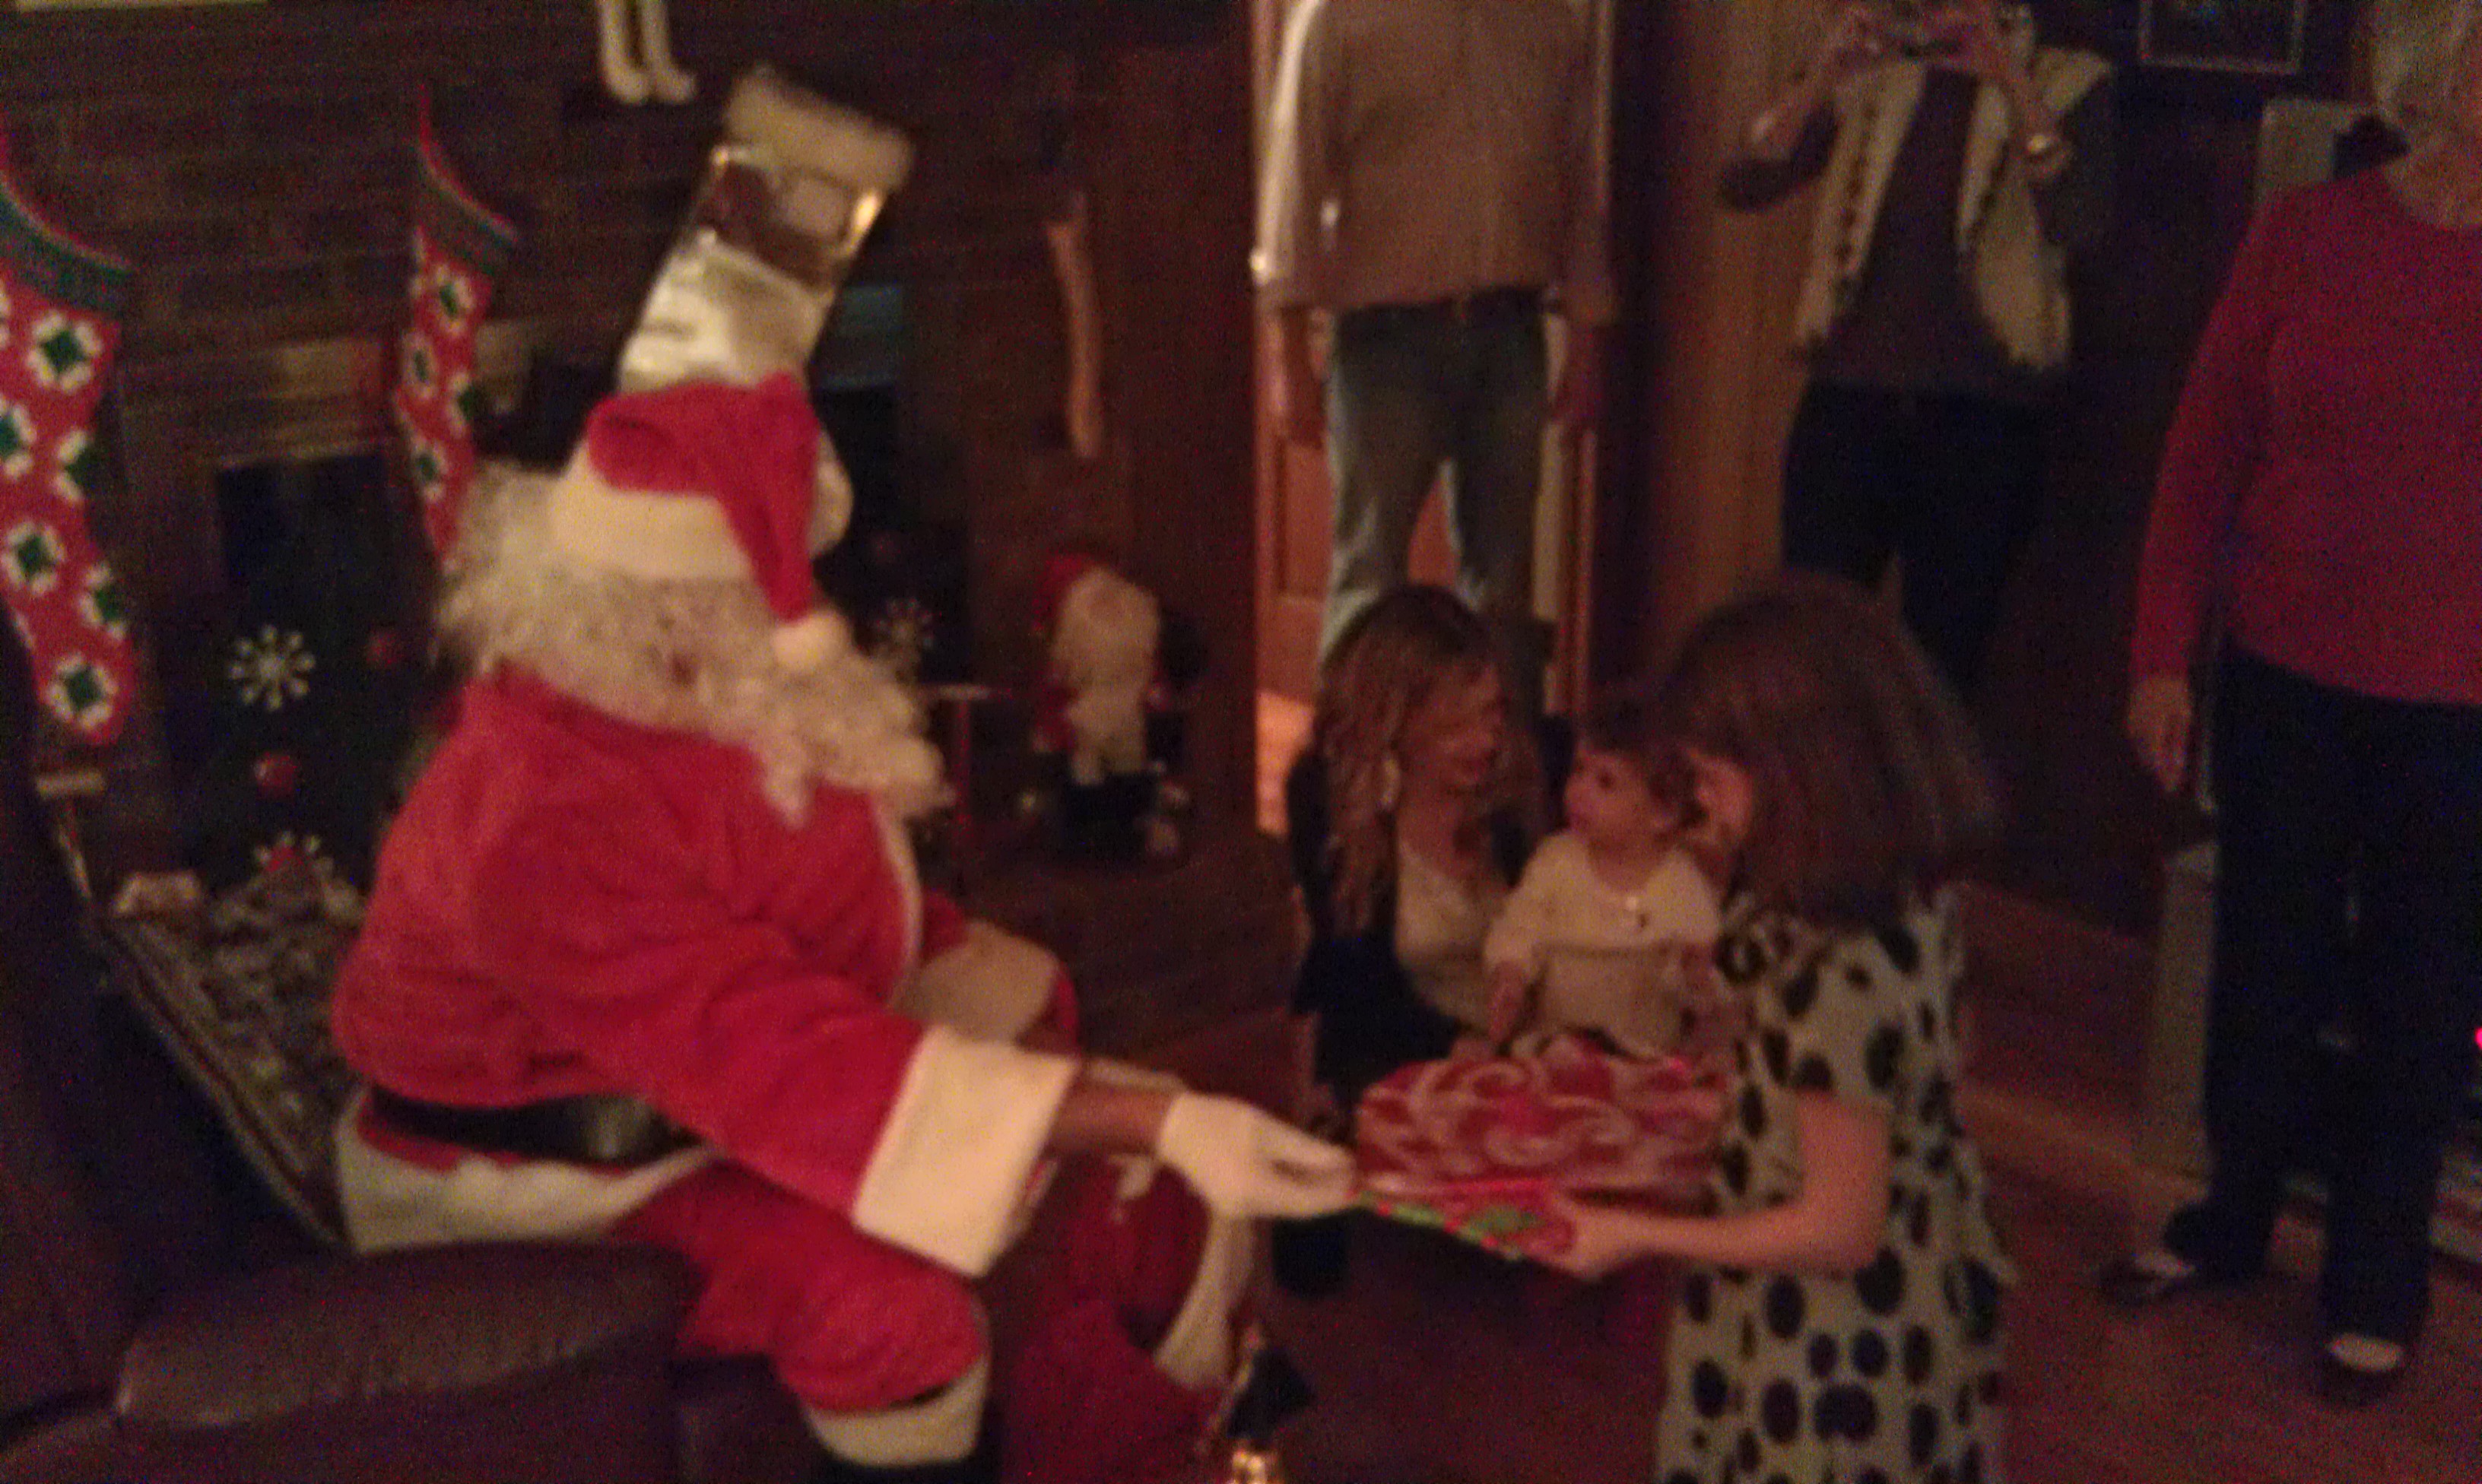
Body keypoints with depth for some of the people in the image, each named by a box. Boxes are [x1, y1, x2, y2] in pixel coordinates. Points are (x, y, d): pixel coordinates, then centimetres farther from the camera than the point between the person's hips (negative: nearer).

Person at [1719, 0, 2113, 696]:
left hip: (1981, 408, -1)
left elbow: (2081, 225, -14)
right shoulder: (1866, 75, 11)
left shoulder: (2069, 84, 4)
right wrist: (1824, 74, -17)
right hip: (1849, 393, 2)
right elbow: (1744, 187, -3)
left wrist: (2011, 82, -21)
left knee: (1943, 658, 5)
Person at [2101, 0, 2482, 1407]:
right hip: (2288, 679, 1)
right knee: (2268, 963, 16)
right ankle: (2231, 1218, 37)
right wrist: (2163, 656, -3)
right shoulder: (2308, 234, -5)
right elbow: (2205, 456, -1)